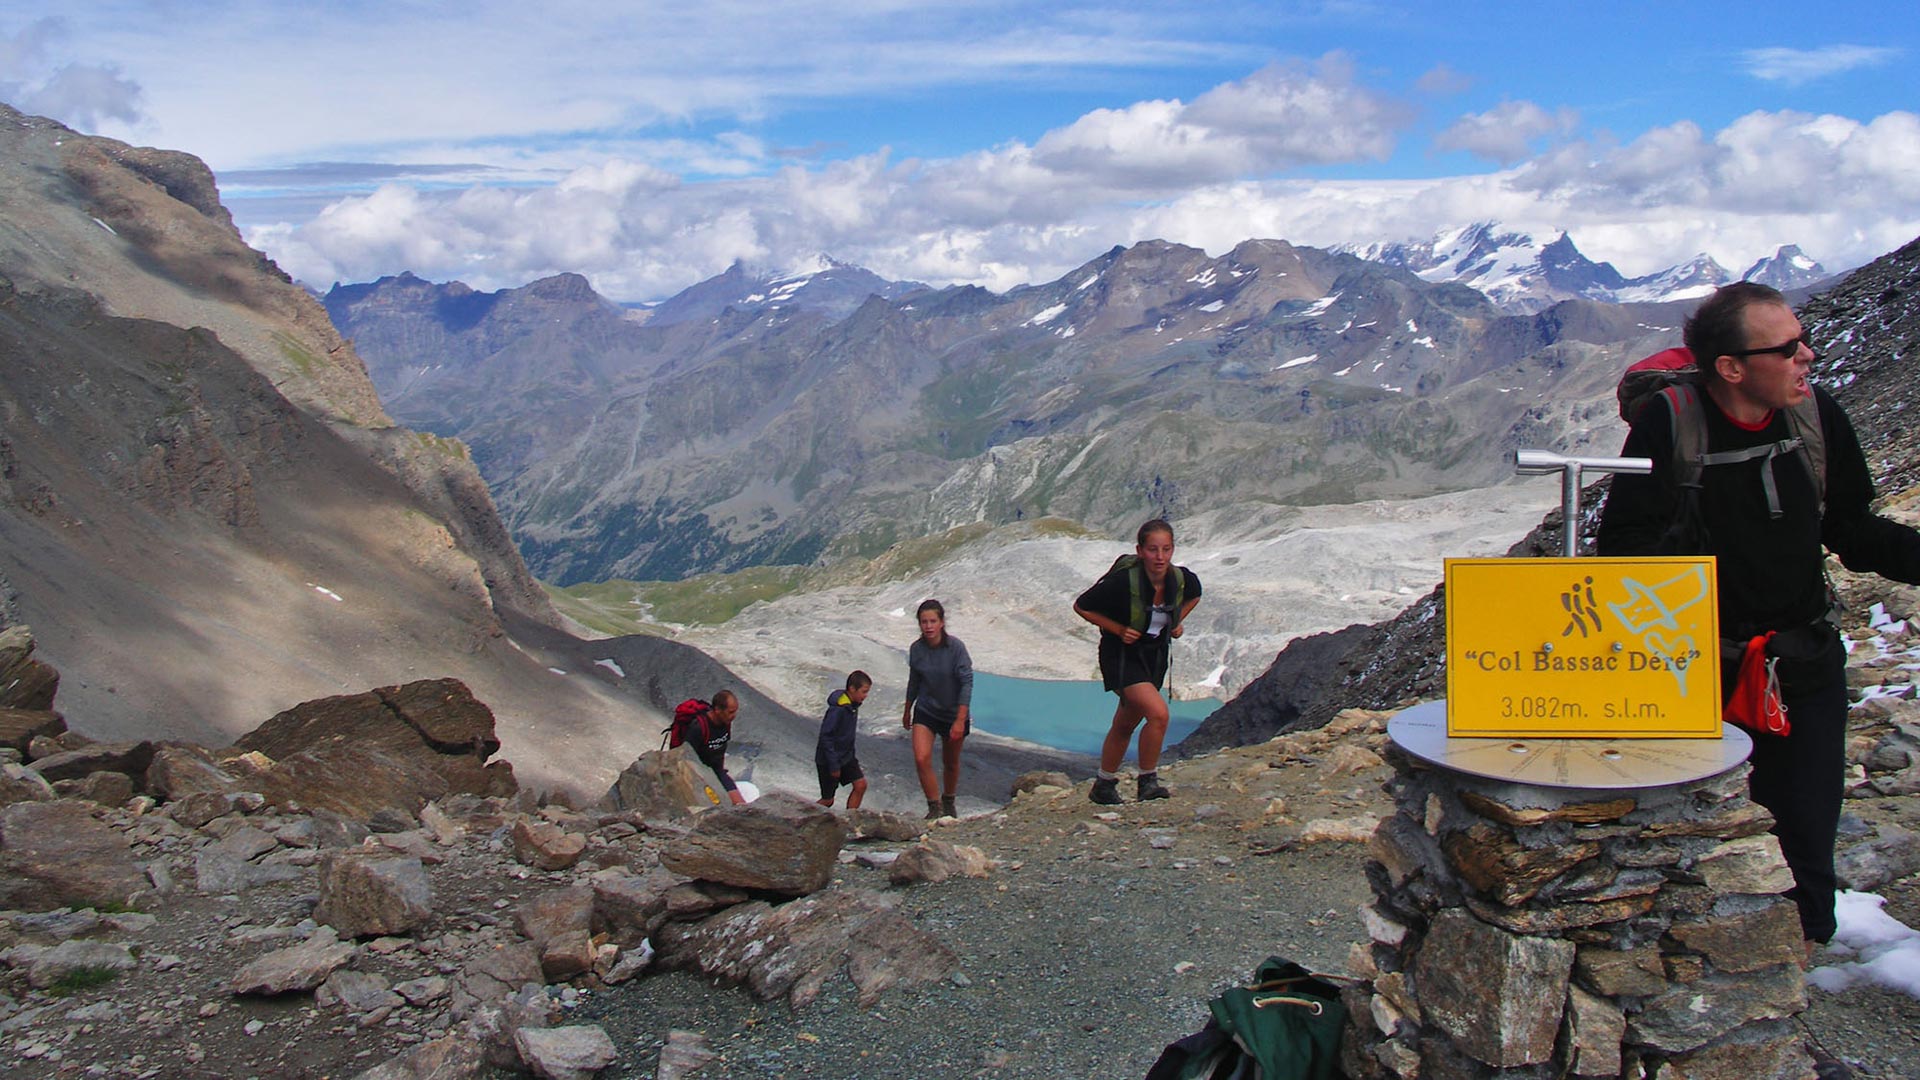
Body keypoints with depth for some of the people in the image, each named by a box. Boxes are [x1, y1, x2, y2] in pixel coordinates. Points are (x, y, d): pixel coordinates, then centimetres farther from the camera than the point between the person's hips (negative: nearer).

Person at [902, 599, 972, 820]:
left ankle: (948, 802, 41)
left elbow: (967, 682, -19)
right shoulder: (916, 649, -9)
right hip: (925, 711, 2)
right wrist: (907, 710, 20)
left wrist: (960, 720, -24)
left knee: (951, 763, 15)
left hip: (954, 713, -2)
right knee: (921, 759, -16)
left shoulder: (955, 647, -21)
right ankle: (934, 807, 0)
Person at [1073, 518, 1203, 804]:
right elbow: (1081, 606, -14)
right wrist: (1119, 630, -19)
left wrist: (1177, 622, 0)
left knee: (1125, 725, 17)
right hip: (1122, 656, -5)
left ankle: (1103, 786, 33)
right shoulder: (1123, 582, -28)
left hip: (1155, 655, 6)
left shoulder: (1182, 579, -13)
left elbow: (1194, 595, 14)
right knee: (1158, 713, -24)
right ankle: (1147, 781, -6)